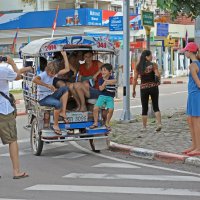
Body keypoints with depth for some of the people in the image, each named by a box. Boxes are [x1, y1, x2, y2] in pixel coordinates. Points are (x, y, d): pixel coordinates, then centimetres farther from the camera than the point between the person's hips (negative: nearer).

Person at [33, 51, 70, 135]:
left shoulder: (54, 73, 5)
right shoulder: (43, 74, -17)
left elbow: (67, 69, 9)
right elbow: (34, 80, -40)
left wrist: (64, 55, 4)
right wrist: (47, 85, -38)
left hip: (51, 95, 8)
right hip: (42, 98, -8)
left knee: (65, 88, -11)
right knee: (58, 103, -33)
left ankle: (63, 112, -13)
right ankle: (55, 125, -15)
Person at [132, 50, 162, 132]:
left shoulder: (138, 66, 1)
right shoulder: (153, 65, -7)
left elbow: (135, 79, 0)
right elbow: (158, 75, -15)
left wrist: (133, 90, 7)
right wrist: (158, 81, 6)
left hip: (143, 88, 2)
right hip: (153, 87, -1)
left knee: (144, 108, 11)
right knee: (156, 106, 9)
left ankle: (144, 127, 14)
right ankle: (159, 123, -6)